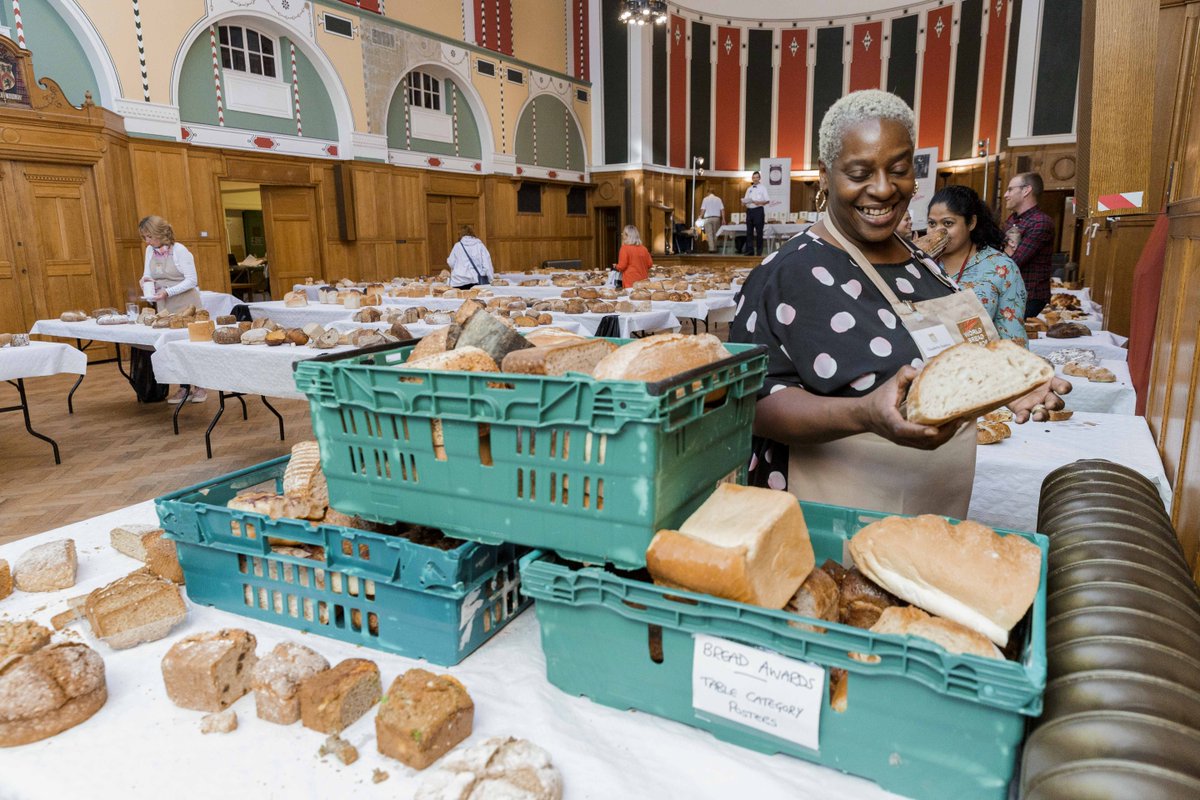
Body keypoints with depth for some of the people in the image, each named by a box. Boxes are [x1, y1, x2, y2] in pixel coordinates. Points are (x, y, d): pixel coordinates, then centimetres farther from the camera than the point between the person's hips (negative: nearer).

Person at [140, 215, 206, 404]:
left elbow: (191, 280, -16)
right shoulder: (150, 251, 6)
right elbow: (147, 275, 13)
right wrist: (146, 280, -11)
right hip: (165, 307, 6)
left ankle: (201, 387, 10)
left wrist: (168, 292, -22)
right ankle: (184, 388, 12)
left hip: (186, 304, -6)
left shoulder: (179, 250, -13)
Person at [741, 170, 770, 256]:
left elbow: (767, 200, -3)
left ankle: (759, 251, 1)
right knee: (749, 231, 2)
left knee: (759, 231, -3)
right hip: (749, 210, 5)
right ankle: (749, 250, 5)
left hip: (758, 210, -5)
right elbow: (746, 200, 18)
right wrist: (744, 202, -5)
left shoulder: (762, 188, 4)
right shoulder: (749, 189, 18)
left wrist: (759, 202, -19)